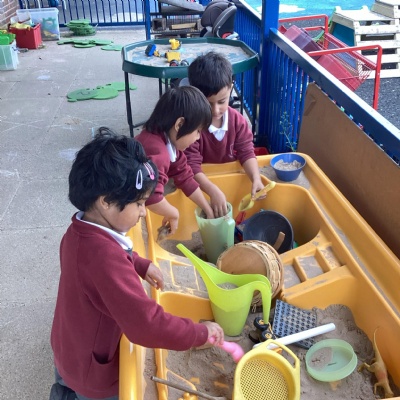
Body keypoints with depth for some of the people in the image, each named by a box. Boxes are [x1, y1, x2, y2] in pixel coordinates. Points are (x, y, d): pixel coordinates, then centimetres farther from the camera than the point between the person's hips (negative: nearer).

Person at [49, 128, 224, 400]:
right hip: (94, 372, -8)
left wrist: (141, 265, 2)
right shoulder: (104, 257, -42)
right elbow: (148, 326, -45)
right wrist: (200, 333, -31)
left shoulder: (81, 231, -12)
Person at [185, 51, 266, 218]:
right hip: (201, 183, -3)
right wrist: (213, 191, -41)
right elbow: (191, 166, -27)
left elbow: (246, 152, -8)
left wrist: (256, 179, -29)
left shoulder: (238, 120, -10)